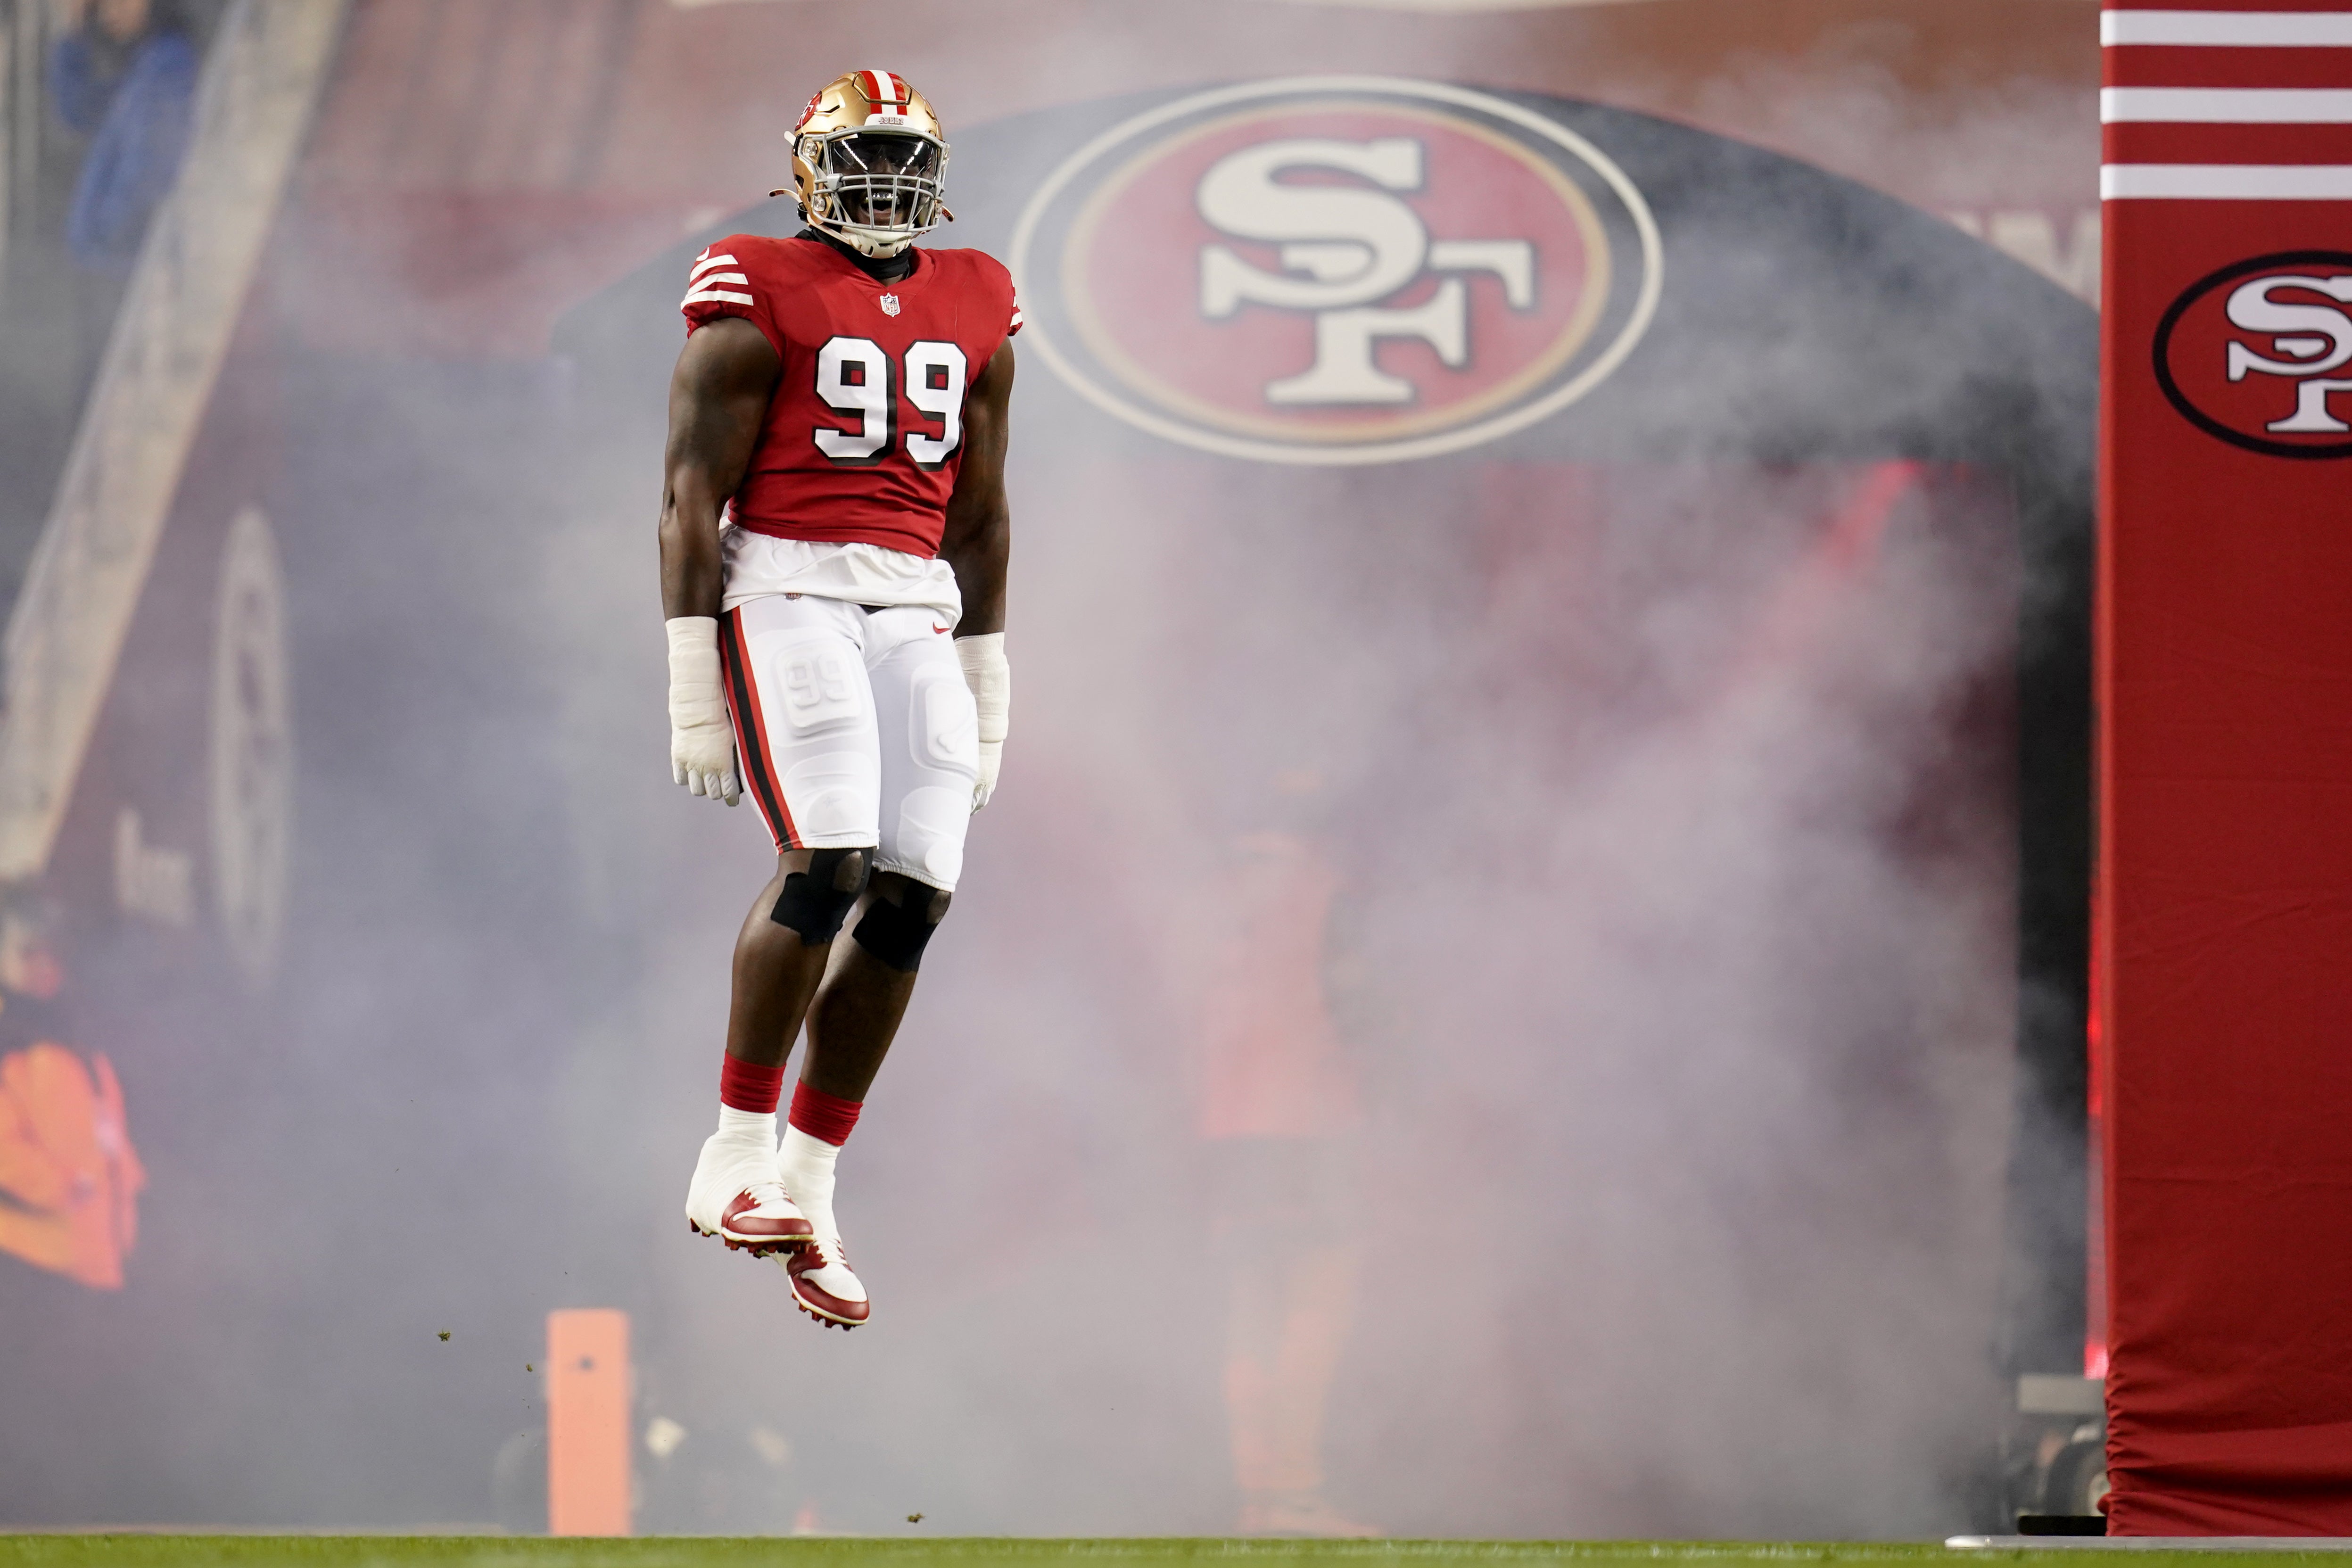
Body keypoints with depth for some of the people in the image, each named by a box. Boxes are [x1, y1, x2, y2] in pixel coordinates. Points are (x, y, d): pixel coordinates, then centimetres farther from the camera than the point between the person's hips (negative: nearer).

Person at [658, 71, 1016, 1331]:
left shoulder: (971, 314, 15)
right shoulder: (760, 302, -3)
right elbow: (692, 497, -5)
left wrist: (986, 693, 19)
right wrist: (694, 686, -10)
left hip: (917, 612, 6)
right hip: (785, 590, -6)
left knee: (912, 897, -4)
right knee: (826, 863, -21)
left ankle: (803, 1191, 3)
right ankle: (736, 1157, -11)